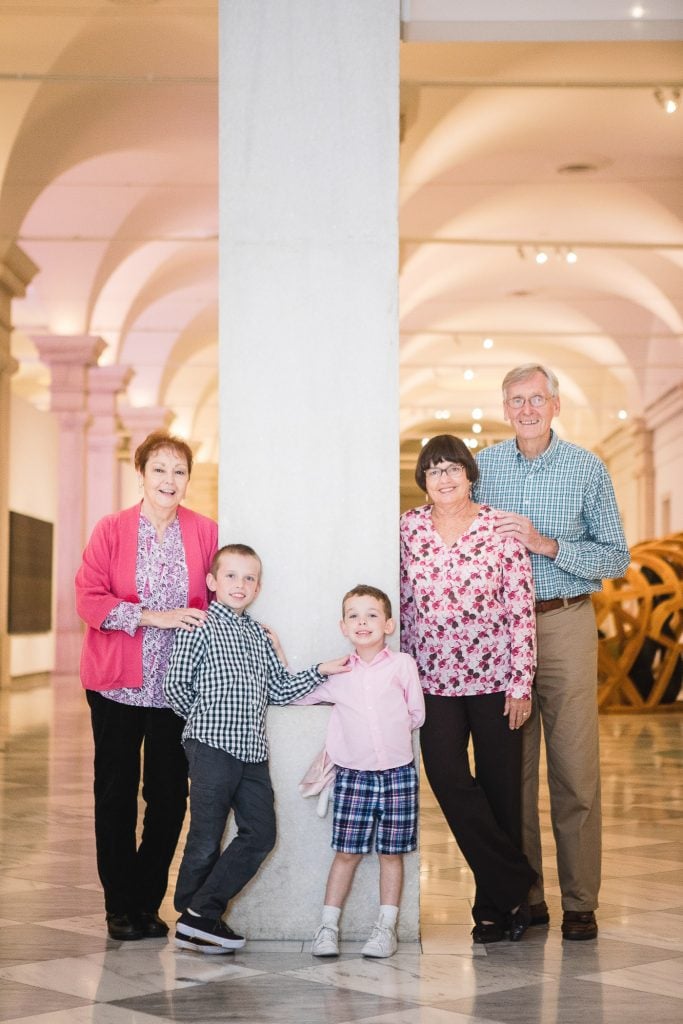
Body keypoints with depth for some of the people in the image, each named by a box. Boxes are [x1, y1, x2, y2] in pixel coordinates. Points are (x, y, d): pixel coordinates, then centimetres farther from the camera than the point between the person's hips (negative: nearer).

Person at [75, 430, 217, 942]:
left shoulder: (206, 532, 2)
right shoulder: (111, 530, -1)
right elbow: (89, 597, -8)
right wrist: (156, 616, -18)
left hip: (177, 684, 1)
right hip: (116, 683, -1)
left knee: (170, 795, 4)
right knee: (116, 791, 7)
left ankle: (148, 901, 19)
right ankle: (120, 905, 19)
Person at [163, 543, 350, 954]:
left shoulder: (260, 635, 18)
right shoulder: (201, 627, -3)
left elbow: (279, 689, 18)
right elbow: (176, 685, -6)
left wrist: (321, 672, 10)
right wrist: (203, 718, 4)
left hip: (253, 751, 7)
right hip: (212, 747, -7)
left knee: (261, 834, 2)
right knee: (207, 838, -1)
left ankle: (202, 914, 6)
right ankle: (195, 917, 11)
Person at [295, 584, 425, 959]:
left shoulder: (403, 665, 1)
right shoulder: (337, 674, 5)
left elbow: (417, 715, 7)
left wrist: (391, 732, 6)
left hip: (397, 773, 0)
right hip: (353, 774, 1)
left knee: (391, 853, 6)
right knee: (347, 852, 1)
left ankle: (386, 928, 13)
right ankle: (328, 927, 7)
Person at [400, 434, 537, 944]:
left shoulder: (501, 529, -4)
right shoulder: (409, 527, 4)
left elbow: (522, 610, -4)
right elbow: (404, 604, 10)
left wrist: (521, 685, -8)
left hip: (495, 679, -2)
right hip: (434, 680, 2)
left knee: (500, 788, 4)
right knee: (447, 779, -13)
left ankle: (495, 903, 18)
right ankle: (514, 887, 0)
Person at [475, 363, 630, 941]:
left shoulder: (586, 469, 1)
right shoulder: (484, 466, 8)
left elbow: (616, 558, -1)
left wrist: (547, 544, -12)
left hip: (565, 622, -2)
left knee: (575, 768, -4)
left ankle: (580, 903, 3)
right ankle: (524, 896, 13)